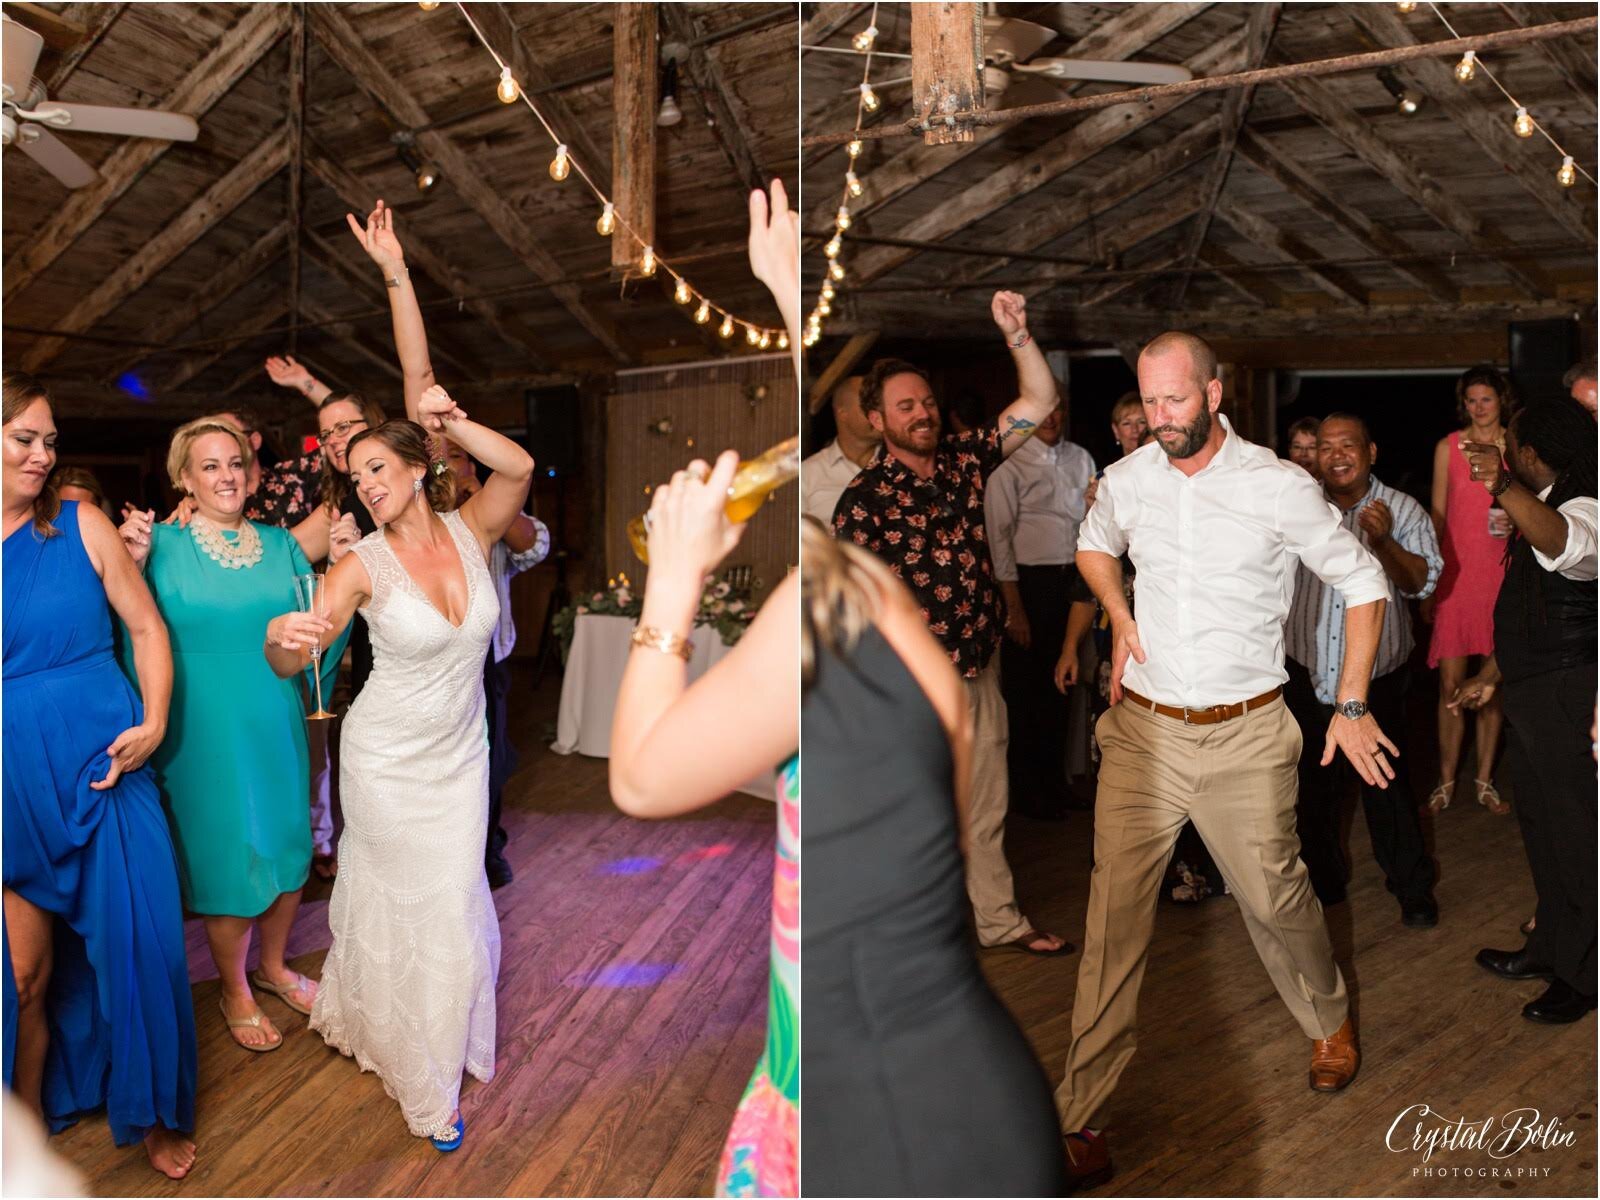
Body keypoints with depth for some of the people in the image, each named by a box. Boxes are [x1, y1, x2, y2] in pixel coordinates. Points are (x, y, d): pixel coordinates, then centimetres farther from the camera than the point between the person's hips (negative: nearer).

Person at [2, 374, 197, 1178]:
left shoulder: (81, 526, -1)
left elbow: (147, 629, 2)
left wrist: (153, 722, -9)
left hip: (103, 770, 0)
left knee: (135, 944, 6)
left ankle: (153, 1113, 26)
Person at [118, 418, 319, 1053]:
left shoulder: (281, 544, 4)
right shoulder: (163, 545, -7)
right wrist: (131, 566, -24)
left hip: (277, 726, 4)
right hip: (205, 733, -4)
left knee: (286, 847, 15)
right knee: (228, 861, 6)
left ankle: (273, 966, 40)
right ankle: (234, 990, 30)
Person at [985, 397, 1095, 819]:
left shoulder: (1081, 460, 10)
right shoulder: (1010, 466, -7)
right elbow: (1000, 538, -10)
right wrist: (1015, 608, -13)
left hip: (1073, 580, 5)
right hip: (1030, 583, -5)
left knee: (1062, 685, 15)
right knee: (1026, 689, 5)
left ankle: (1055, 782, 31)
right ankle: (1027, 791, 21)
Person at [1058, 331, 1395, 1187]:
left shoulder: (1280, 487, -8)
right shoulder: (1126, 480, 0)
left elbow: (1363, 583, 3)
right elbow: (1094, 545, 23)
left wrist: (1352, 706, 0)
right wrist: (1119, 617, 4)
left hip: (1246, 737, -1)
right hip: (1142, 731, 2)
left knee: (1275, 898, 10)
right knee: (1114, 914, -1)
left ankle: (1329, 1021, 44)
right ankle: (1079, 1110, 9)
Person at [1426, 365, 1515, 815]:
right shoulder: (1448, 447, 4)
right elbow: (1437, 516, 5)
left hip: (1501, 574, 1)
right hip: (1455, 572, -1)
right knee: (1451, 684, -2)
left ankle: (1484, 780, 18)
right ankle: (1446, 780, 11)